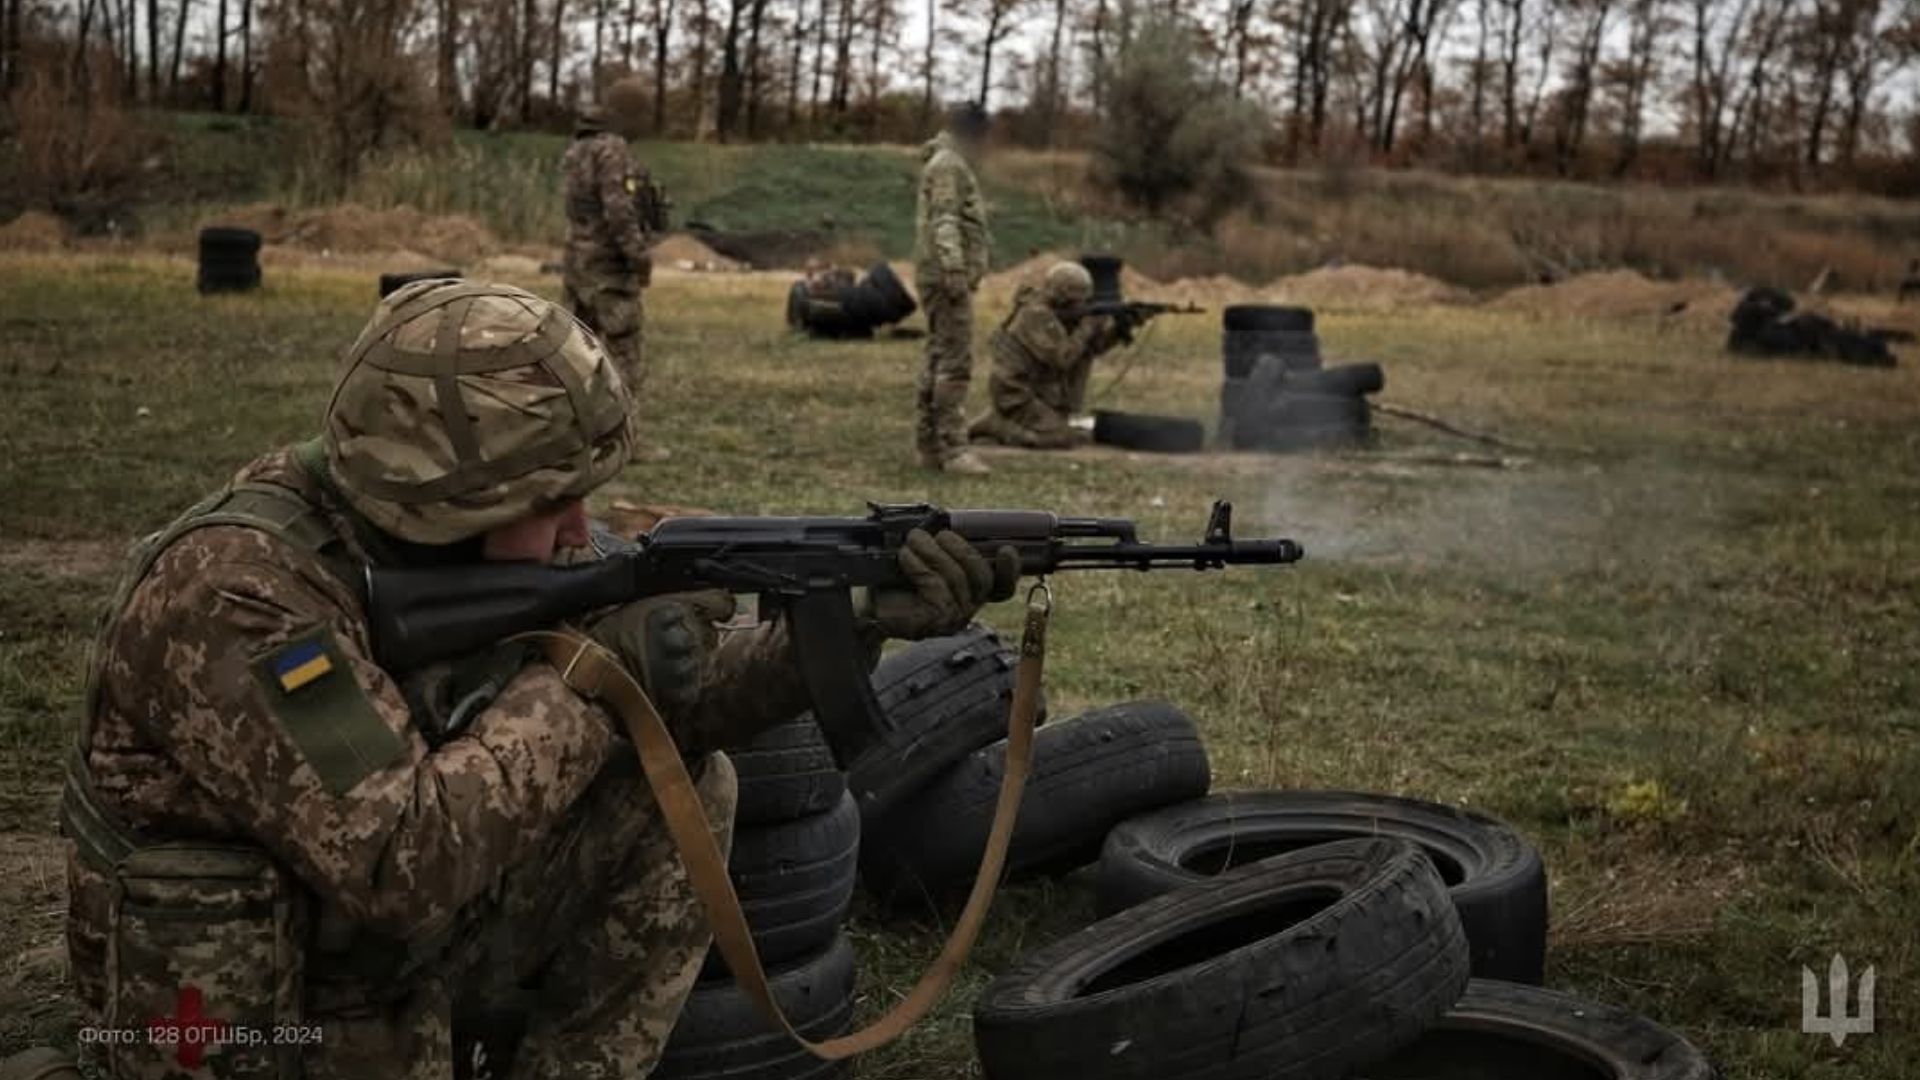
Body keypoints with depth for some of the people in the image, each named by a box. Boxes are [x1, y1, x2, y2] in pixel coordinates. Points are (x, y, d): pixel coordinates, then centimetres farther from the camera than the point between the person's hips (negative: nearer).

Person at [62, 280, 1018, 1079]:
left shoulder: (477, 547, -8)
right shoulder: (234, 590, -30)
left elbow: (660, 710, -4)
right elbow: (397, 861, -36)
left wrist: (860, 627, -17)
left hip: (396, 946, 7)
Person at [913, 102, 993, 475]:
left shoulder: (951, 164, 22)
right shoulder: (948, 165, -10)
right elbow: (944, 221, -21)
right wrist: (954, 268, -31)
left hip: (943, 278, 11)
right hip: (946, 277, -11)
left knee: (939, 360, 11)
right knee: (956, 362, -13)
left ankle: (928, 445, 15)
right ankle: (952, 447, -15)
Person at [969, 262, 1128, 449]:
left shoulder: (1057, 314, 9)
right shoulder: (1037, 316, -20)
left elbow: (1090, 347, 11)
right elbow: (1062, 357, -26)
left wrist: (1117, 328, -5)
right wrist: (1088, 327, -17)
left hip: (1038, 395, 10)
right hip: (1017, 397, -10)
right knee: (1061, 439, -20)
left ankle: (999, 421, 18)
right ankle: (996, 428, -9)